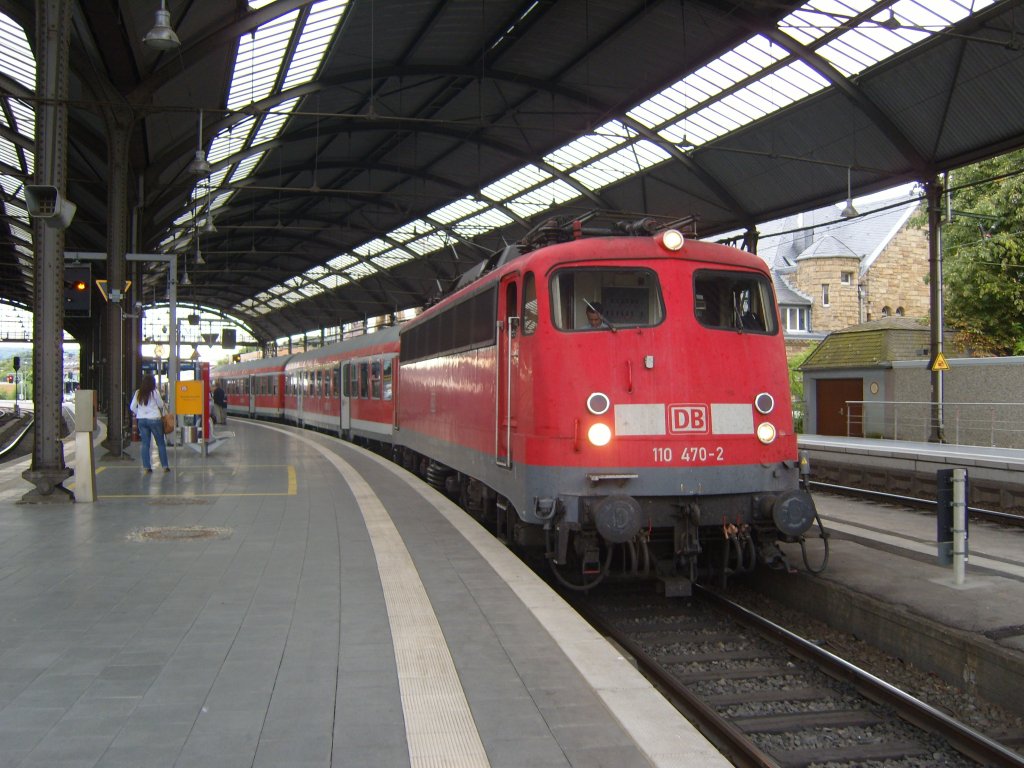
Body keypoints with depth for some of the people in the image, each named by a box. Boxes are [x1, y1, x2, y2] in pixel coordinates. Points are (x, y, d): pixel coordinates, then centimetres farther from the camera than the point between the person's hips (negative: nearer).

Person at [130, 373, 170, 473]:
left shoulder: (138, 393, 3)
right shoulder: (154, 392, -8)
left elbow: (132, 407, 5)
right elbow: (161, 405, 1)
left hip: (142, 420, 3)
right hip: (154, 419, -3)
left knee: (145, 444, 7)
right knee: (161, 443, 6)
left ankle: (147, 467, 6)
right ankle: (165, 466, 8)